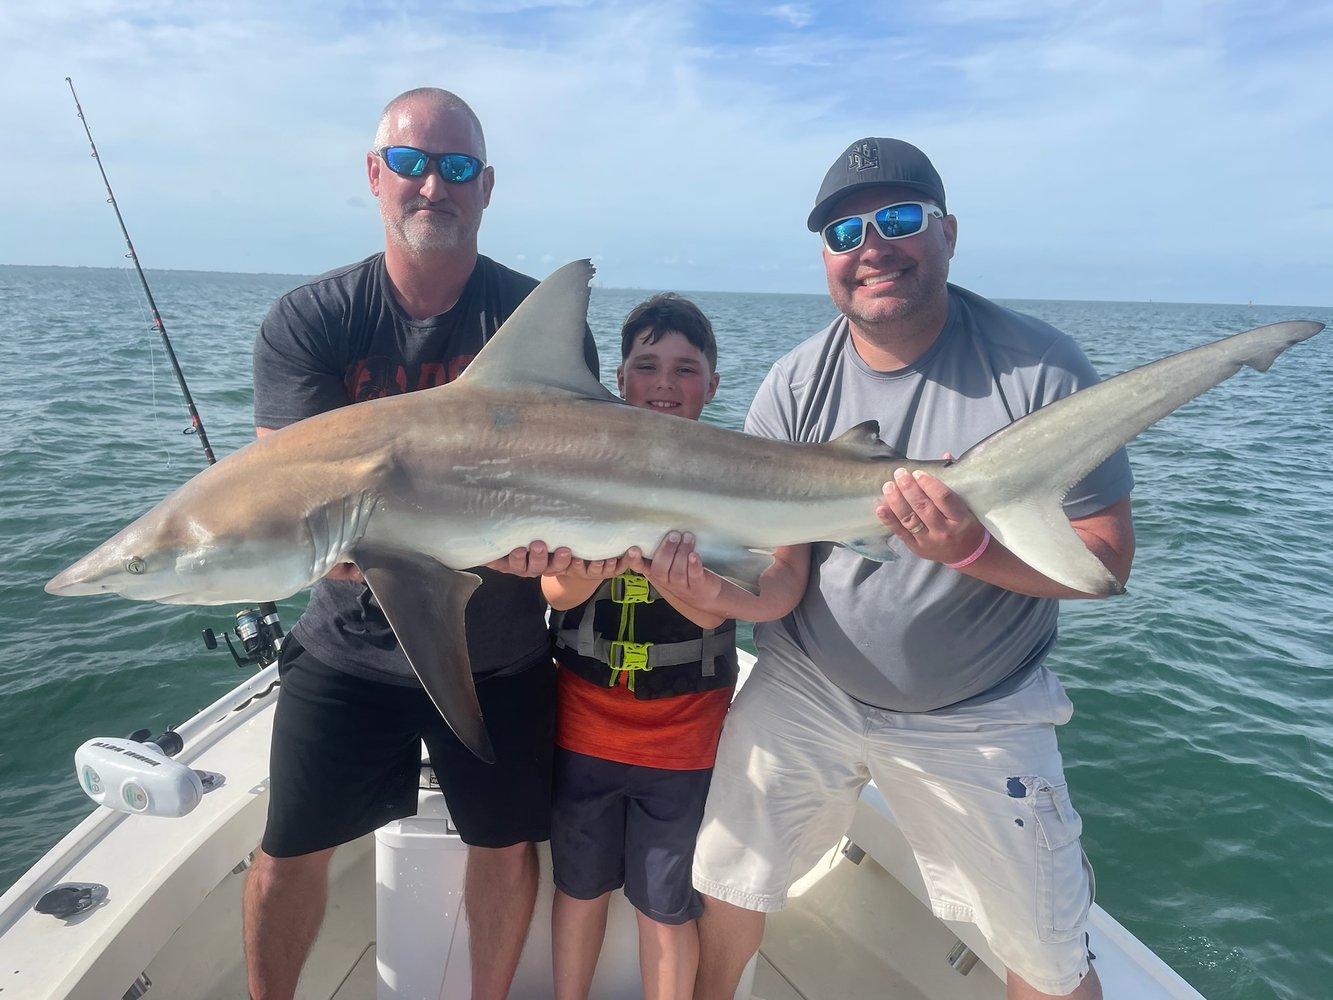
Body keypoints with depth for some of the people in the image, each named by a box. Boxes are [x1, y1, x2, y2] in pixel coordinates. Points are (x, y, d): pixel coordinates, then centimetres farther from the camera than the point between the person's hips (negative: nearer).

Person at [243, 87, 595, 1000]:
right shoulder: (306, 324, -8)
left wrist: (566, 556, -36)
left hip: (499, 654, 0)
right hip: (351, 646, 0)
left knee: (507, 846, 14)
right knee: (291, 852, 12)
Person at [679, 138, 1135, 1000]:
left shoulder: (1039, 368, -15)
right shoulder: (795, 386, -10)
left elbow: (1106, 557, -15)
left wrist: (973, 548, -33)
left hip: (979, 717, -1)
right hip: (806, 689, 2)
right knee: (732, 881, 15)